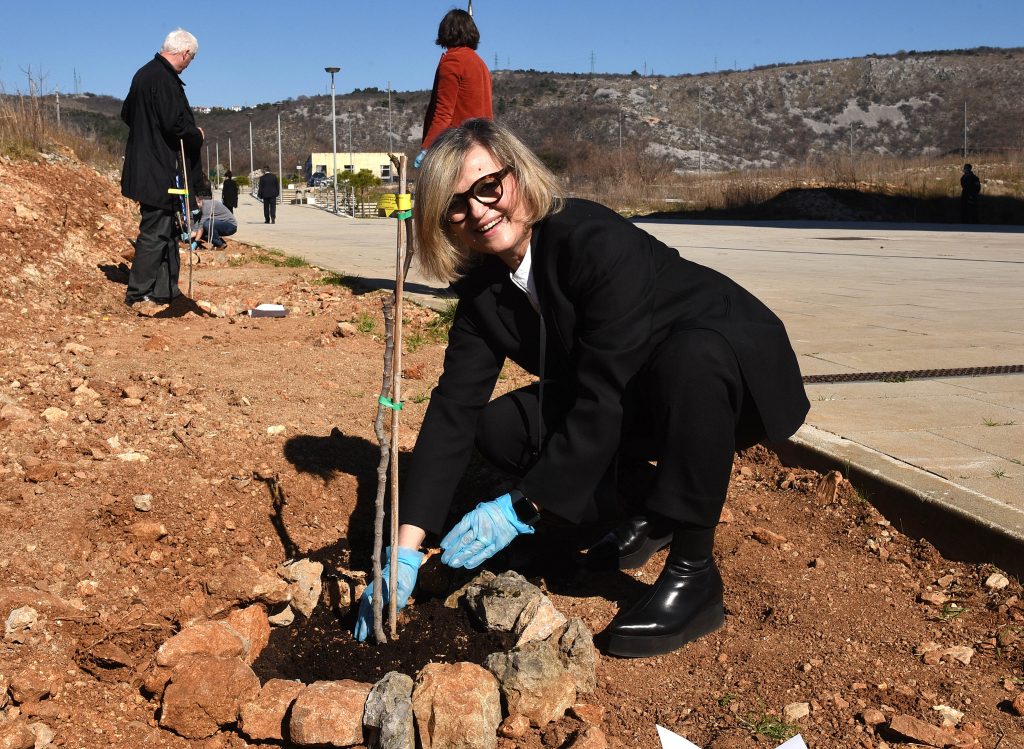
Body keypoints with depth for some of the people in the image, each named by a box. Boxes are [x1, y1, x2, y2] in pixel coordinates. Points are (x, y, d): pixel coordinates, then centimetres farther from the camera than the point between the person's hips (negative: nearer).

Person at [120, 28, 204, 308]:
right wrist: (197, 135, -5)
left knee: (166, 231, 16)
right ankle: (138, 293, 1)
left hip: (144, 166, 10)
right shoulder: (165, 80, -17)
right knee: (156, 231, -4)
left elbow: (126, 114, 22)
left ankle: (166, 289, 22)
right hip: (161, 170, -10)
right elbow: (176, 124, -23)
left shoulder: (144, 73, 14)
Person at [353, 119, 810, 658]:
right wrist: (406, 547, -18)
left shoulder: (598, 241, -31)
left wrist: (523, 509, -32)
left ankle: (694, 574, -23)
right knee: (498, 428, -9)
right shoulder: (483, 284, -9)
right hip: (640, 399, 7)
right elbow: (454, 406, -12)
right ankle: (649, 505, 10)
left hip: (735, 368, -6)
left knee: (686, 359, -41)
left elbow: (604, 400, -33)